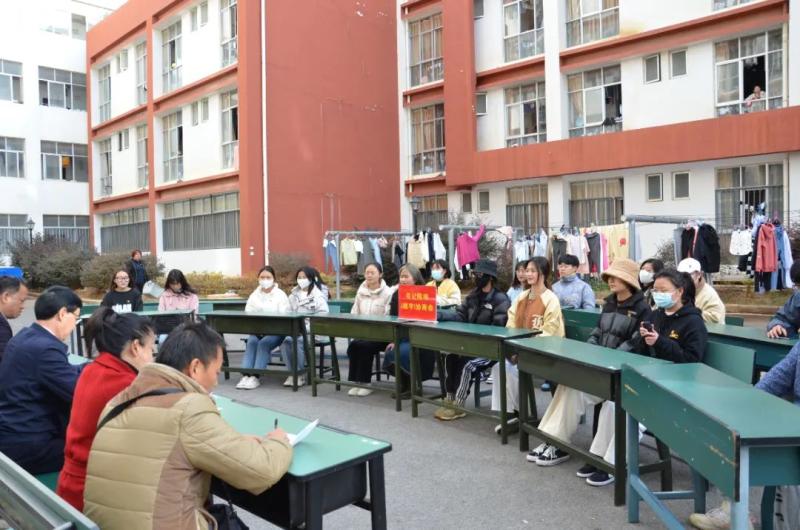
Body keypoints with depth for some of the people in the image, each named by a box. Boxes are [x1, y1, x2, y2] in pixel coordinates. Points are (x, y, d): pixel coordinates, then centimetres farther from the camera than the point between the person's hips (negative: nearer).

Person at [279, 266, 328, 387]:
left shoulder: (318, 296, 0)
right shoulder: (293, 294, 19)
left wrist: (307, 328, -18)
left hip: (311, 331, -4)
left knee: (298, 341, -31)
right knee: (285, 341, -26)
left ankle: (299, 374, -14)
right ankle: (292, 372, -15)